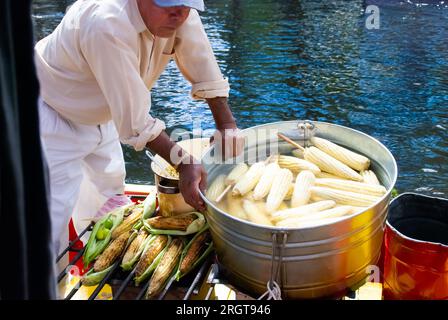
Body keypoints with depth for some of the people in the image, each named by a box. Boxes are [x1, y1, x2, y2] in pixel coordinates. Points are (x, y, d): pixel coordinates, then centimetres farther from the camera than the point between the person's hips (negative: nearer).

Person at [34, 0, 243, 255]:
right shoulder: (108, 25, -39)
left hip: (98, 115, 8)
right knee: (56, 211, -7)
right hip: (53, 115, -7)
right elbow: (134, 119, -38)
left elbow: (206, 72, -10)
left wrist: (227, 124, -17)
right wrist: (183, 162, -39)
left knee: (110, 192, 19)